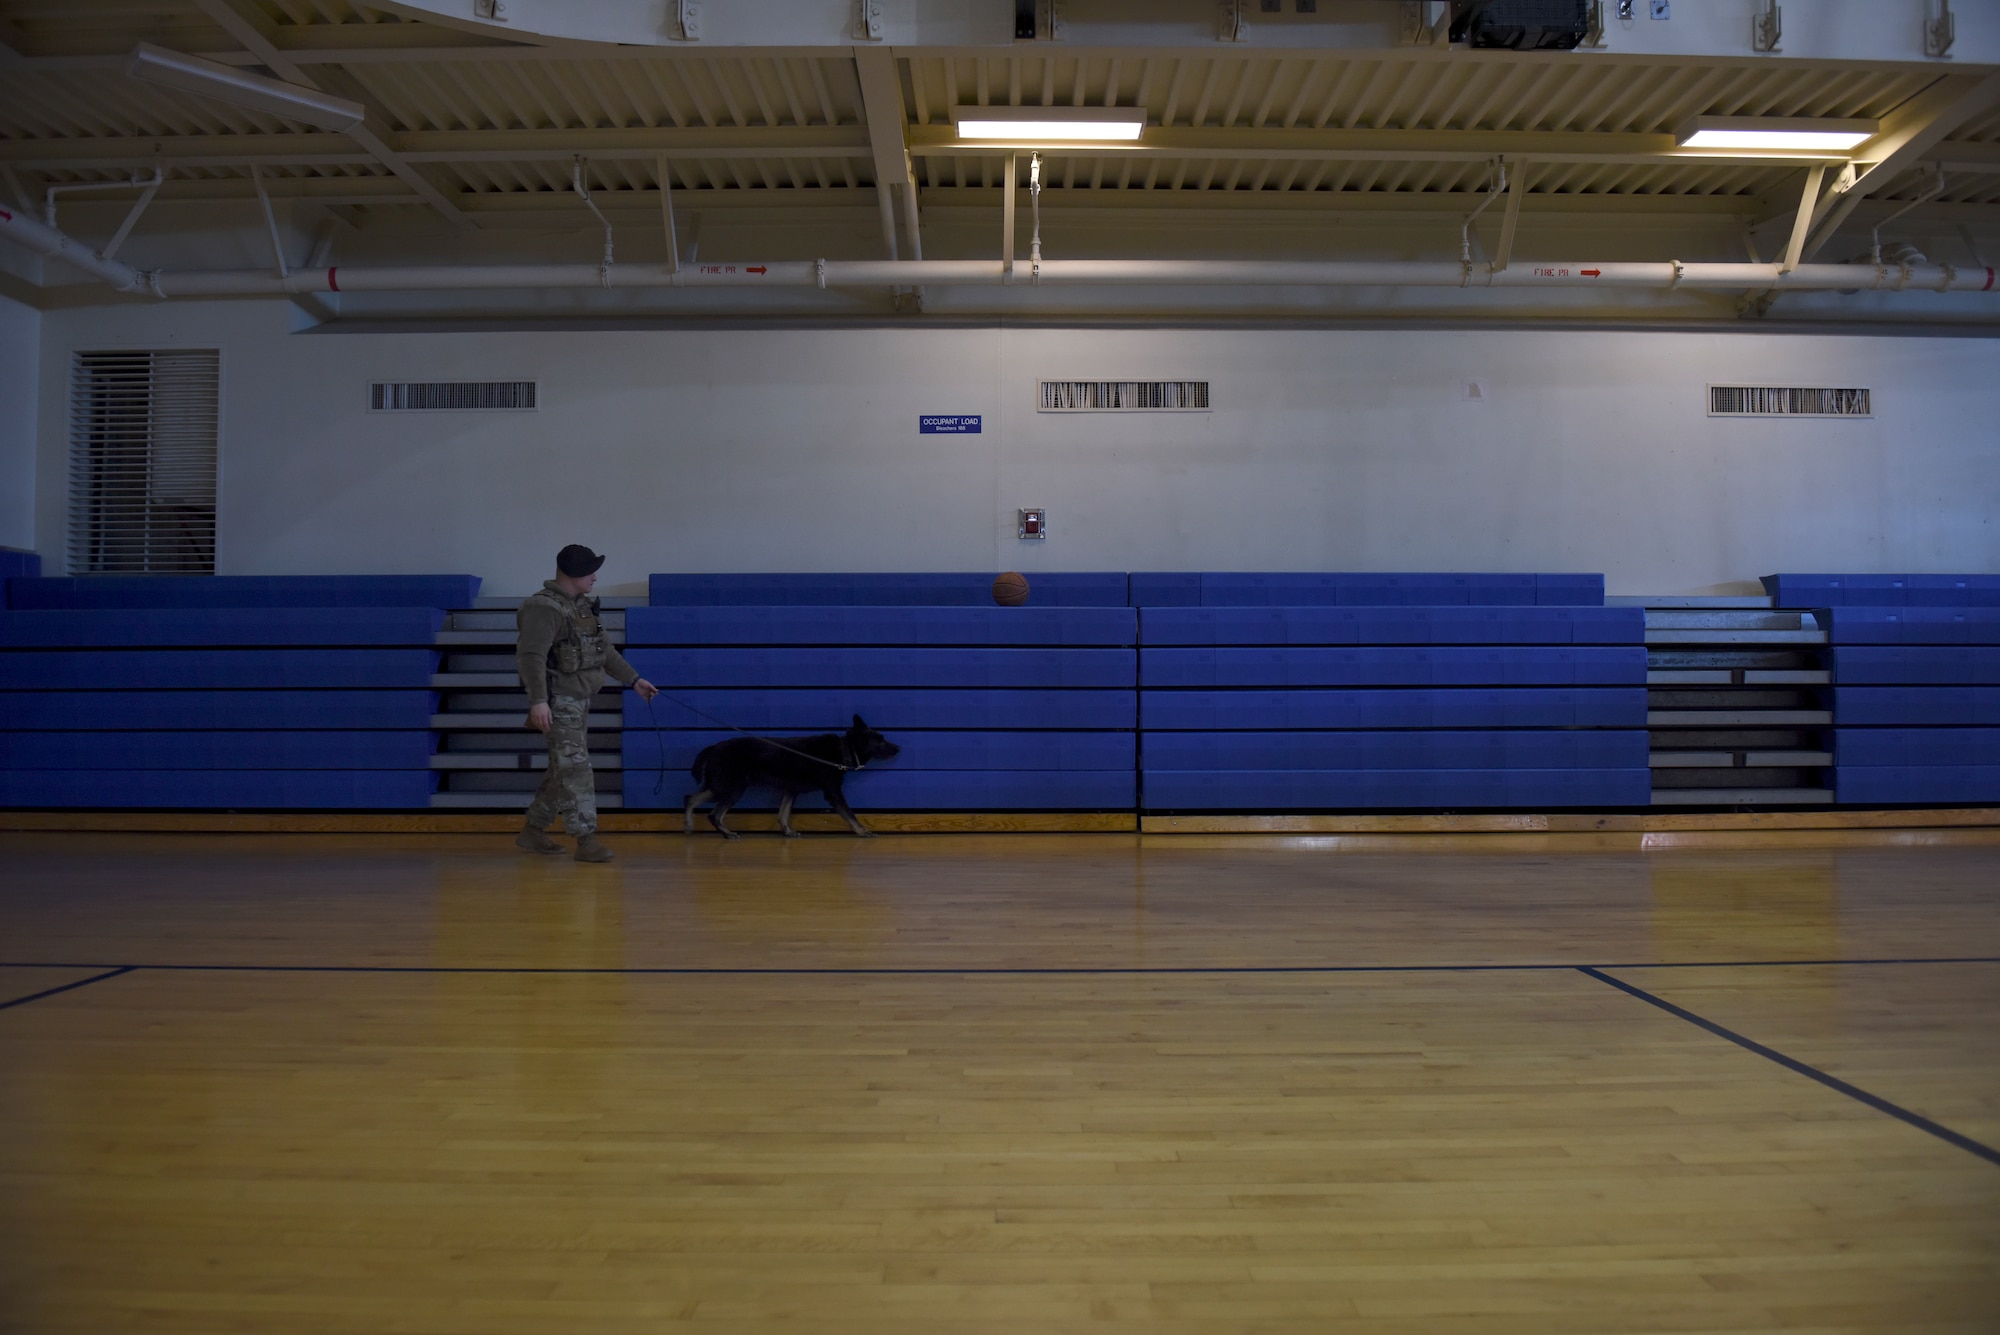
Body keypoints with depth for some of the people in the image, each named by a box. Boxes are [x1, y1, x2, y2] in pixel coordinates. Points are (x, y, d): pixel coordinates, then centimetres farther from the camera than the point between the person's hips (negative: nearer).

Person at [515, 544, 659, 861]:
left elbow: (604, 649, 21)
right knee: (575, 767, -11)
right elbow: (532, 656, -25)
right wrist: (538, 700, -35)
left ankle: (533, 831, 24)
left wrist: (634, 680, 19)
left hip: (580, 700, 9)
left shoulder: (583, 605, 14)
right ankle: (586, 840, -9)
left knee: (563, 769, 14)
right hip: (559, 701, -9)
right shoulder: (544, 608, -16)